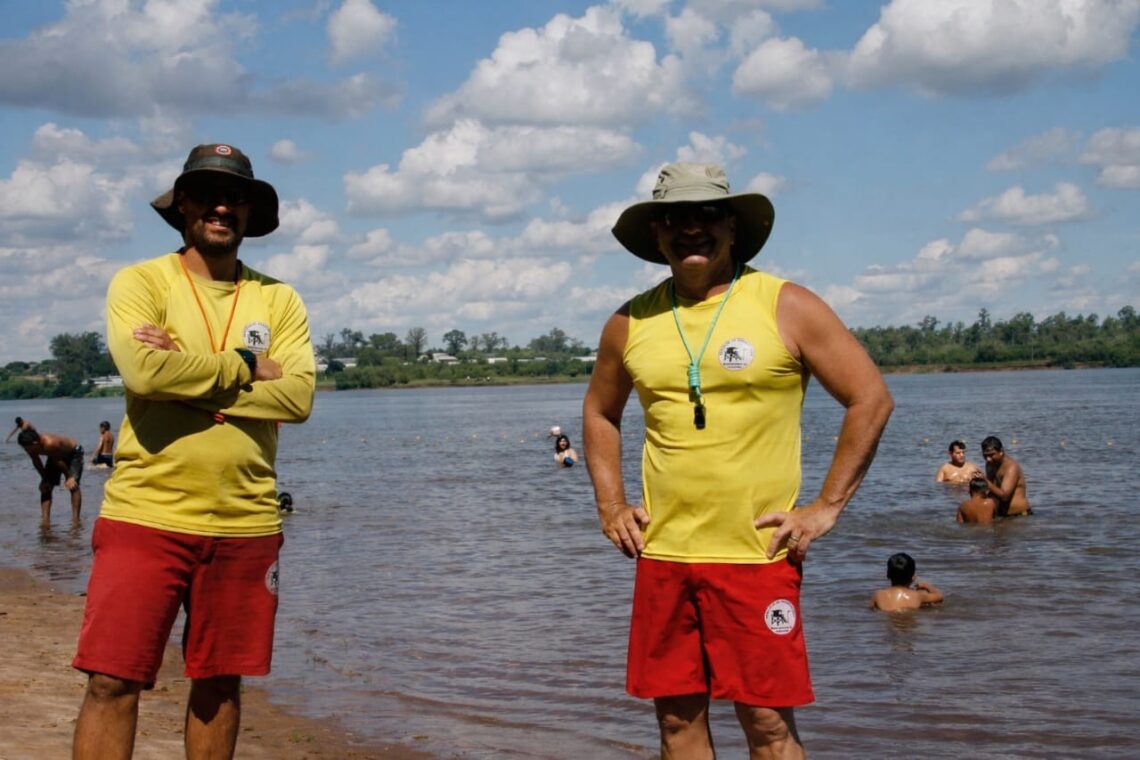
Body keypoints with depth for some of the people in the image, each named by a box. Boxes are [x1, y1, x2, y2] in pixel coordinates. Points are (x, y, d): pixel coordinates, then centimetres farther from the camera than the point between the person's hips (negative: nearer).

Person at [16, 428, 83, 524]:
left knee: (73, 485, -18)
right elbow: (36, 462, -6)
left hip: (73, 453, -7)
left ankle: (76, 518, -15)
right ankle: (45, 518, -2)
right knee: (45, 487, -2)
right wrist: (45, 479, -4)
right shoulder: (31, 447, -24)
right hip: (55, 456, 7)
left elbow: (59, 461, -30)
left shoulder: (50, 444, -44)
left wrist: (68, 477, -17)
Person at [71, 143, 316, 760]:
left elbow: (299, 395, -7)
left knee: (220, 682, 12)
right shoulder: (140, 283, 1)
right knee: (111, 681, -5)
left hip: (244, 524, 3)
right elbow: (142, 368, -18)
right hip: (146, 516, -3)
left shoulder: (278, 300, 9)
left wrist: (190, 376, -13)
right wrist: (247, 368, -7)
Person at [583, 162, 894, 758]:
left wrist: (827, 506, -6)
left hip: (758, 554, -4)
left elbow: (871, 400, -2)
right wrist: (610, 506, 12)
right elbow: (600, 412, 23)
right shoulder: (631, 323, 7)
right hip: (662, 555, 4)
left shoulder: (786, 307, -4)